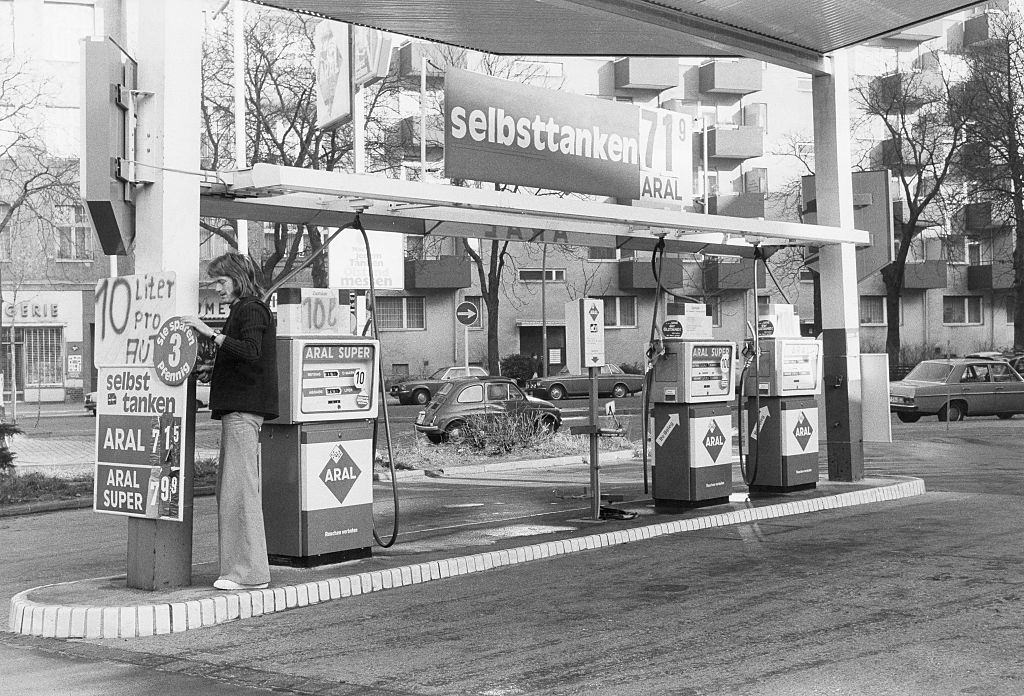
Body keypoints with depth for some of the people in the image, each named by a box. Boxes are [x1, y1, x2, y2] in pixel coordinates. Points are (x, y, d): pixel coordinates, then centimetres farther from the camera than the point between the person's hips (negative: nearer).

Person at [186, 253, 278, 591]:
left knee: (240, 487, -10)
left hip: (244, 409, -11)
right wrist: (214, 370, 15)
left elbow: (251, 352, -26)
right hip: (237, 409, 11)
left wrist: (210, 333, -26)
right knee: (229, 488, 12)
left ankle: (250, 572, -6)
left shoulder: (252, 310, -8)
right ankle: (240, 567, 17)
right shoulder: (242, 310, 23)